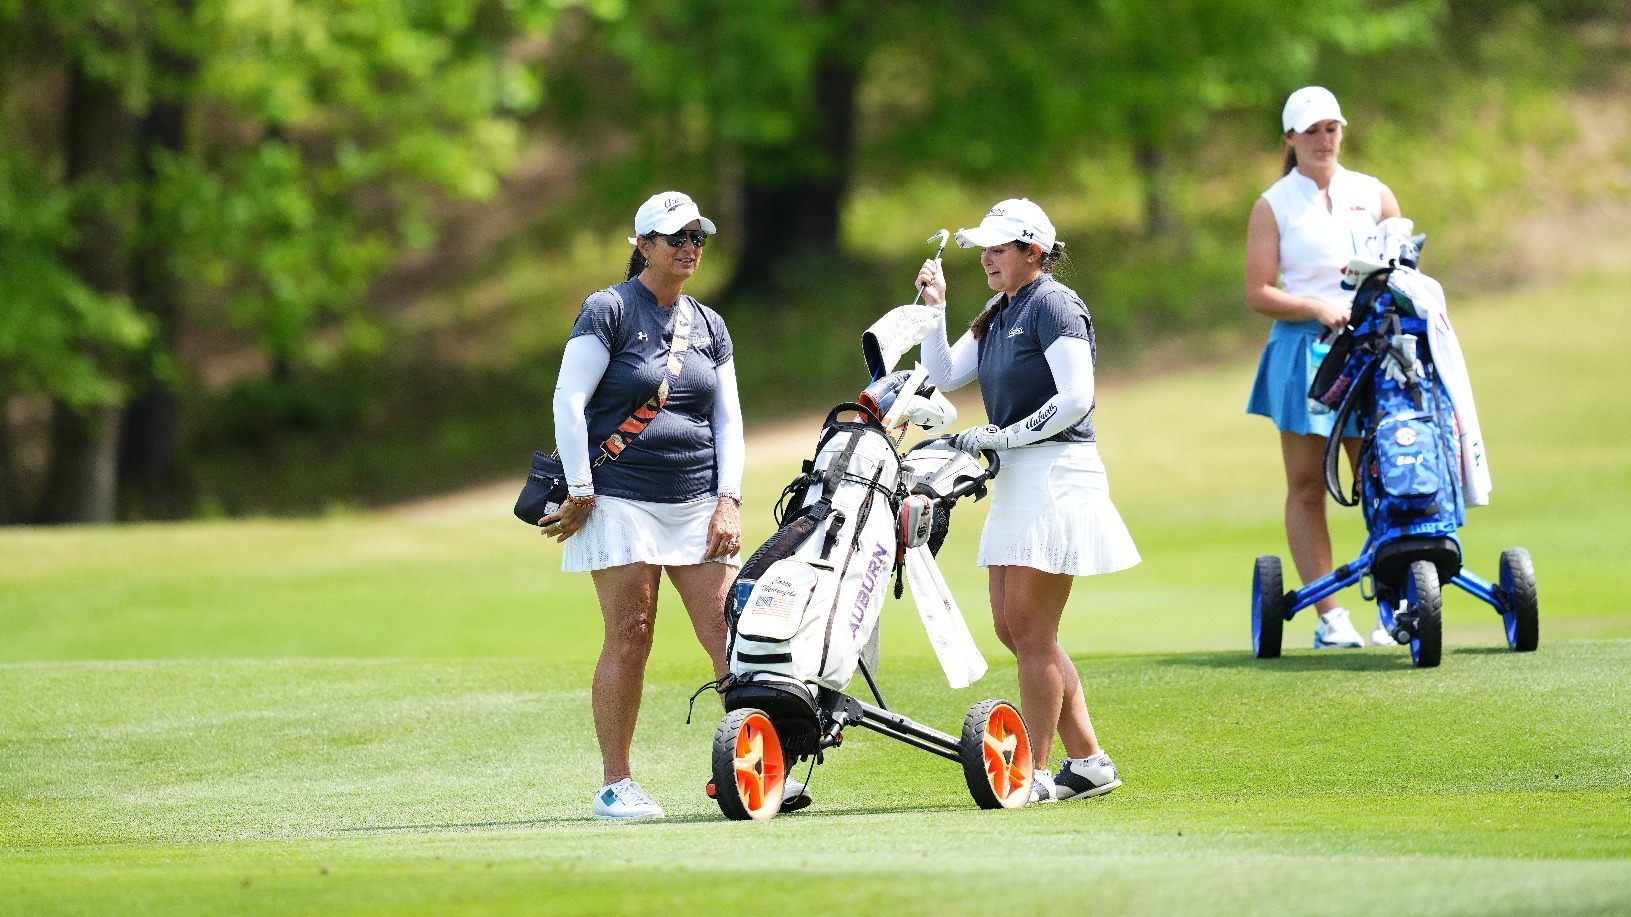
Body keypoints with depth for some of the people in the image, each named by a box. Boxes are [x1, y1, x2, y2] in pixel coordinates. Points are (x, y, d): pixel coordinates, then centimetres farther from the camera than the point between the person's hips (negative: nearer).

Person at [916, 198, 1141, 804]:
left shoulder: (1053, 304, -11)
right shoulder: (998, 314, 17)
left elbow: (1076, 397, -19)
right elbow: (944, 376, 14)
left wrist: (1003, 437, -16)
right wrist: (935, 308, 5)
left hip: (1056, 474, -10)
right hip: (1016, 481, 10)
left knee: (1031, 630, -7)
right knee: (1011, 628, 9)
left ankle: (1034, 773, -1)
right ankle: (1088, 761, 14)